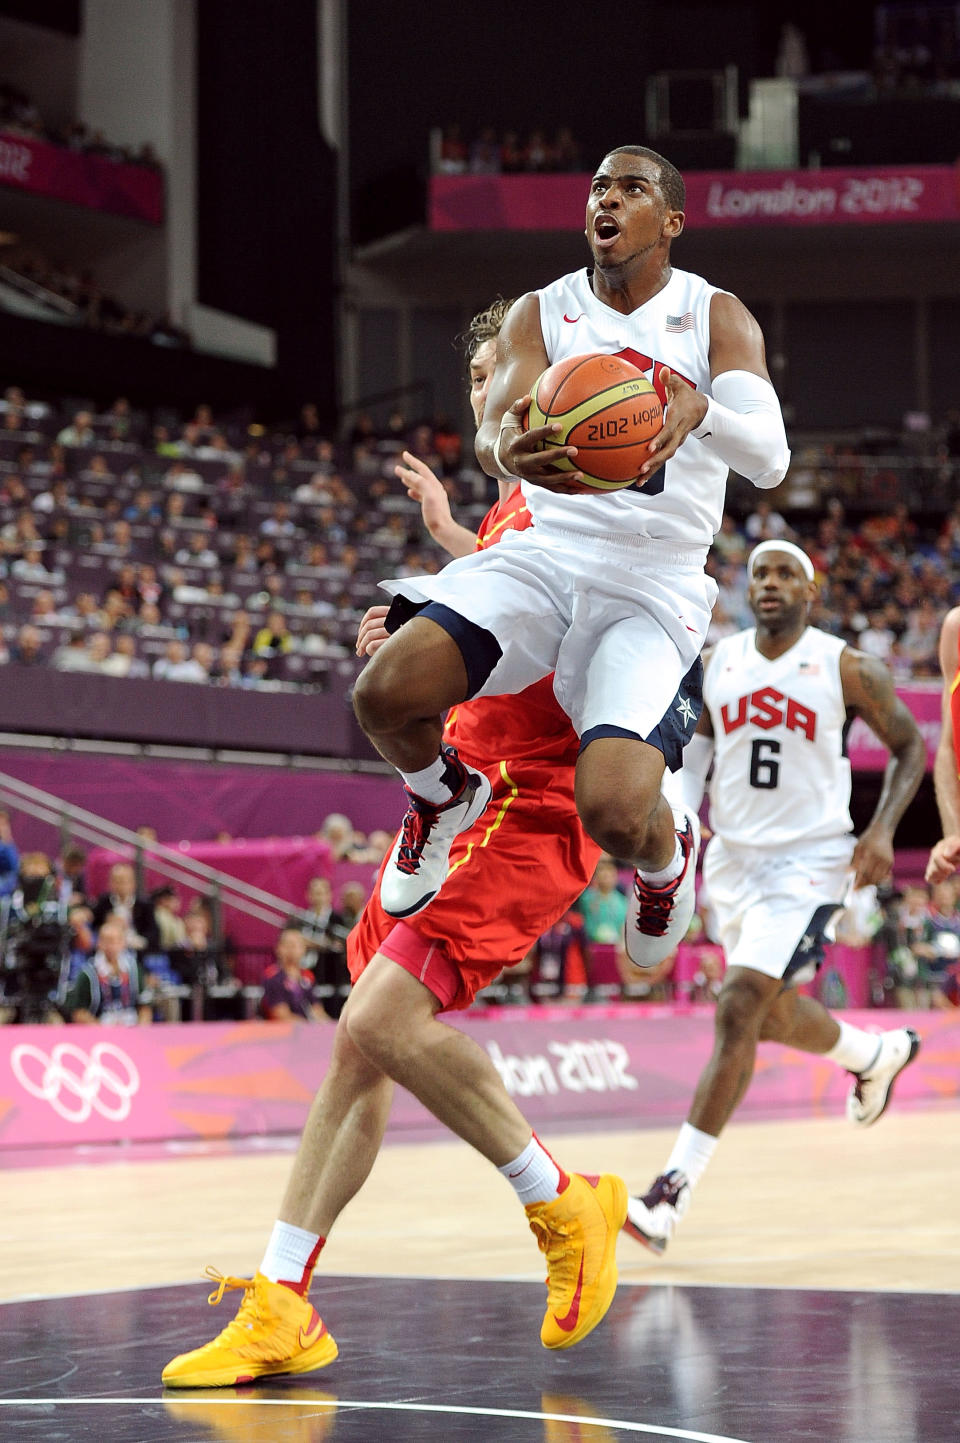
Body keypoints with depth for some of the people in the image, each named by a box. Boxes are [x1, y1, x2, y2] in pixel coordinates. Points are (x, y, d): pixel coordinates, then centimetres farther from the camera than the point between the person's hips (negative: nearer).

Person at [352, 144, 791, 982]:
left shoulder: (717, 318, -1)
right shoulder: (543, 313, 5)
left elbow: (770, 460, -15)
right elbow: (492, 429, -10)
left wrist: (701, 410, -39)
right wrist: (508, 453, -37)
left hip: (656, 584, -2)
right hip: (548, 553, 3)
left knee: (614, 814, -24)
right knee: (384, 693, -23)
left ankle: (668, 853, 16)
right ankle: (446, 797, 13)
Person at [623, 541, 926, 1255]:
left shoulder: (846, 668, -8)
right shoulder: (718, 662, 3)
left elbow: (911, 746, 2)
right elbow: (692, 750, 14)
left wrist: (882, 829, -12)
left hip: (807, 863, -6)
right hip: (732, 860, 6)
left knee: (738, 1012, -19)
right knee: (775, 1015, 21)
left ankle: (672, 1194, -20)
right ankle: (880, 1053, 54)